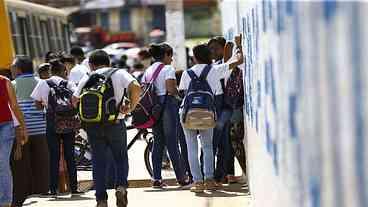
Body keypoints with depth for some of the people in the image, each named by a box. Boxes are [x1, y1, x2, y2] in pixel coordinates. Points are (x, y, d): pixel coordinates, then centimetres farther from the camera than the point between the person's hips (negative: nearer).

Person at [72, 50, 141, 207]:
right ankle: (121, 185, -10)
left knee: (98, 161, 8)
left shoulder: (87, 78, 8)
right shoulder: (119, 73, 4)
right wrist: (131, 106, -2)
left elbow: (75, 100, 1)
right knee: (121, 157, 14)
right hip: (115, 122, -1)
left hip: (93, 124, 1)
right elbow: (136, 87, -13)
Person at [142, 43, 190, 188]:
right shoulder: (168, 69, -7)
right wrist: (177, 92, 1)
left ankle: (156, 179, 7)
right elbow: (171, 89, -18)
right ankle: (181, 178, 0)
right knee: (172, 142, -3)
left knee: (158, 142, 10)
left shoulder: (148, 71, 14)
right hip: (167, 104, -6)